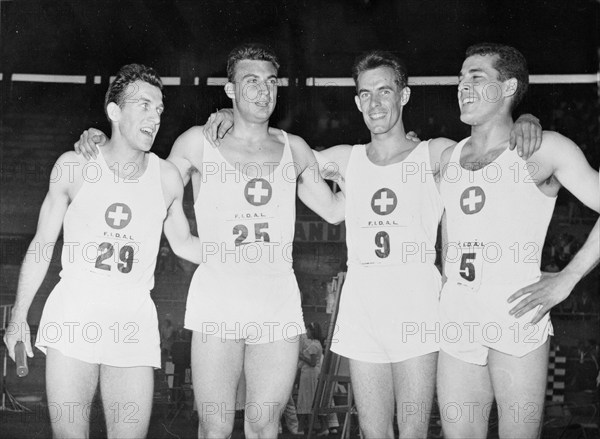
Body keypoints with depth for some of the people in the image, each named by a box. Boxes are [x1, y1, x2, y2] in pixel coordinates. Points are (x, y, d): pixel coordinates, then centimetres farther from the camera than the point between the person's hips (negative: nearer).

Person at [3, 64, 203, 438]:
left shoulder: (167, 177, 2)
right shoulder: (74, 167, -2)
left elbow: (182, 243, 16)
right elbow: (42, 245, 6)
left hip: (134, 324, 1)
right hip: (73, 319, -1)